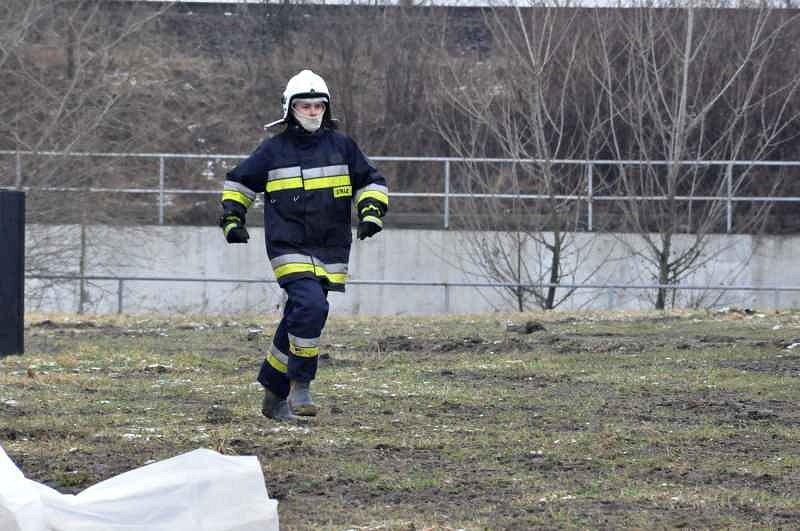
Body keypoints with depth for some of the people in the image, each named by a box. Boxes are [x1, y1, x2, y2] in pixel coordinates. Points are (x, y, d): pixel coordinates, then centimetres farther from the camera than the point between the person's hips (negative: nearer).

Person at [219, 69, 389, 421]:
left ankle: (274, 395, 20)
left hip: (330, 251, 3)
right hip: (289, 247, -3)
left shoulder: (341, 146, 7)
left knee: (298, 321, 8)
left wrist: (371, 212, 0)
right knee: (311, 306, -24)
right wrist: (232, 218, 6)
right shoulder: (273, 150, 3)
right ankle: (300, 385, -15)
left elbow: (371, 182, 16)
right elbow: (238, 182, 16)